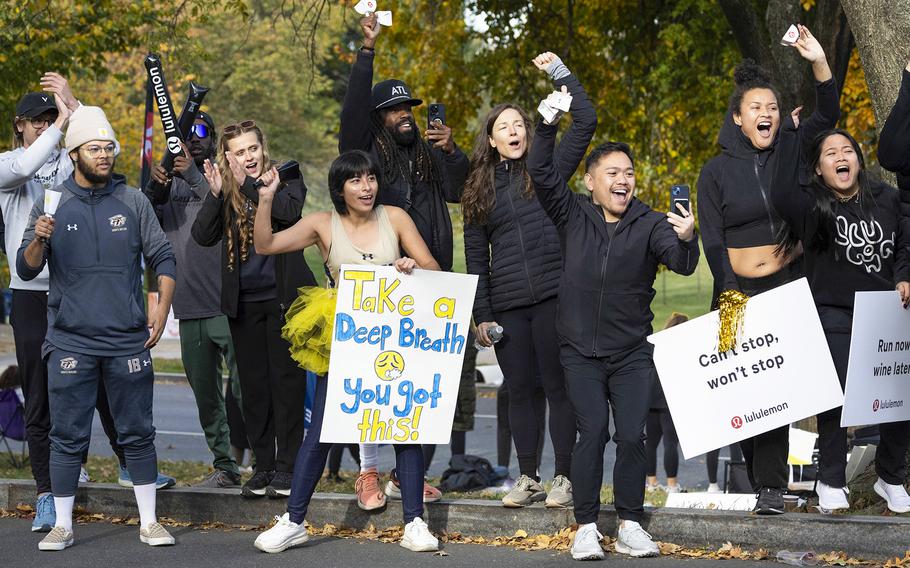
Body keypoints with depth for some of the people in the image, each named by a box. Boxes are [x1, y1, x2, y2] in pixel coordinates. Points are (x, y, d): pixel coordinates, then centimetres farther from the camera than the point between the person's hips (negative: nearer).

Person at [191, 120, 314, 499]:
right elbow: (203, 236, -4)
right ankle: (263, 465, 14)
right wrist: (215, 195, -18)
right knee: (252, 385, 7)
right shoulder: (226, 191, 7)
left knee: (287, 381, -2)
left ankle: (287, 465, 4)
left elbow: (290, 211, -21)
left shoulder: (284, 178, 0)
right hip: (243, 301, 3)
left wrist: (248, 183, -22)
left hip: (282, 296, -3)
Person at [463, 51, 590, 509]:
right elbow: (475, 256, 13)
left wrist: (559, 72, -1)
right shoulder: (479, 188, 13)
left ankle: (563, 478, 4)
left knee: (558, 386, -2)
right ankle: (528, 479, 13)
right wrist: (481, 314, 7)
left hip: (553, 297, -3)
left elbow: (585, 122, -3)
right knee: (519, 390, 5)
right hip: (506, 305, 3)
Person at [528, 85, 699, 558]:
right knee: (592, 433, -8)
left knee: (632, 436, -5)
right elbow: (541, 172, -6)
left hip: (632, 353, 0)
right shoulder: (573, 215, 2)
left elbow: (681, 264, -17)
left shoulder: (650, 225, -2)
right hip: (580, 352, 0)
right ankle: (586, 528, -2)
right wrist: (547, 125, -18)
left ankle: (630, 526, 5)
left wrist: (686, 240, -39)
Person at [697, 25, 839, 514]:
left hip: (789, 285, 1)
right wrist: (729, 292, -12)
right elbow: (712, 239, -2)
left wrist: (819, 62, -16)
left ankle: (771, 483, -9)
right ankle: (756, 475, 9)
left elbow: (828, 114, -2)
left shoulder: (788, 156, 7)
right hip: (739, 290, -1)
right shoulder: (716, 171, 1)